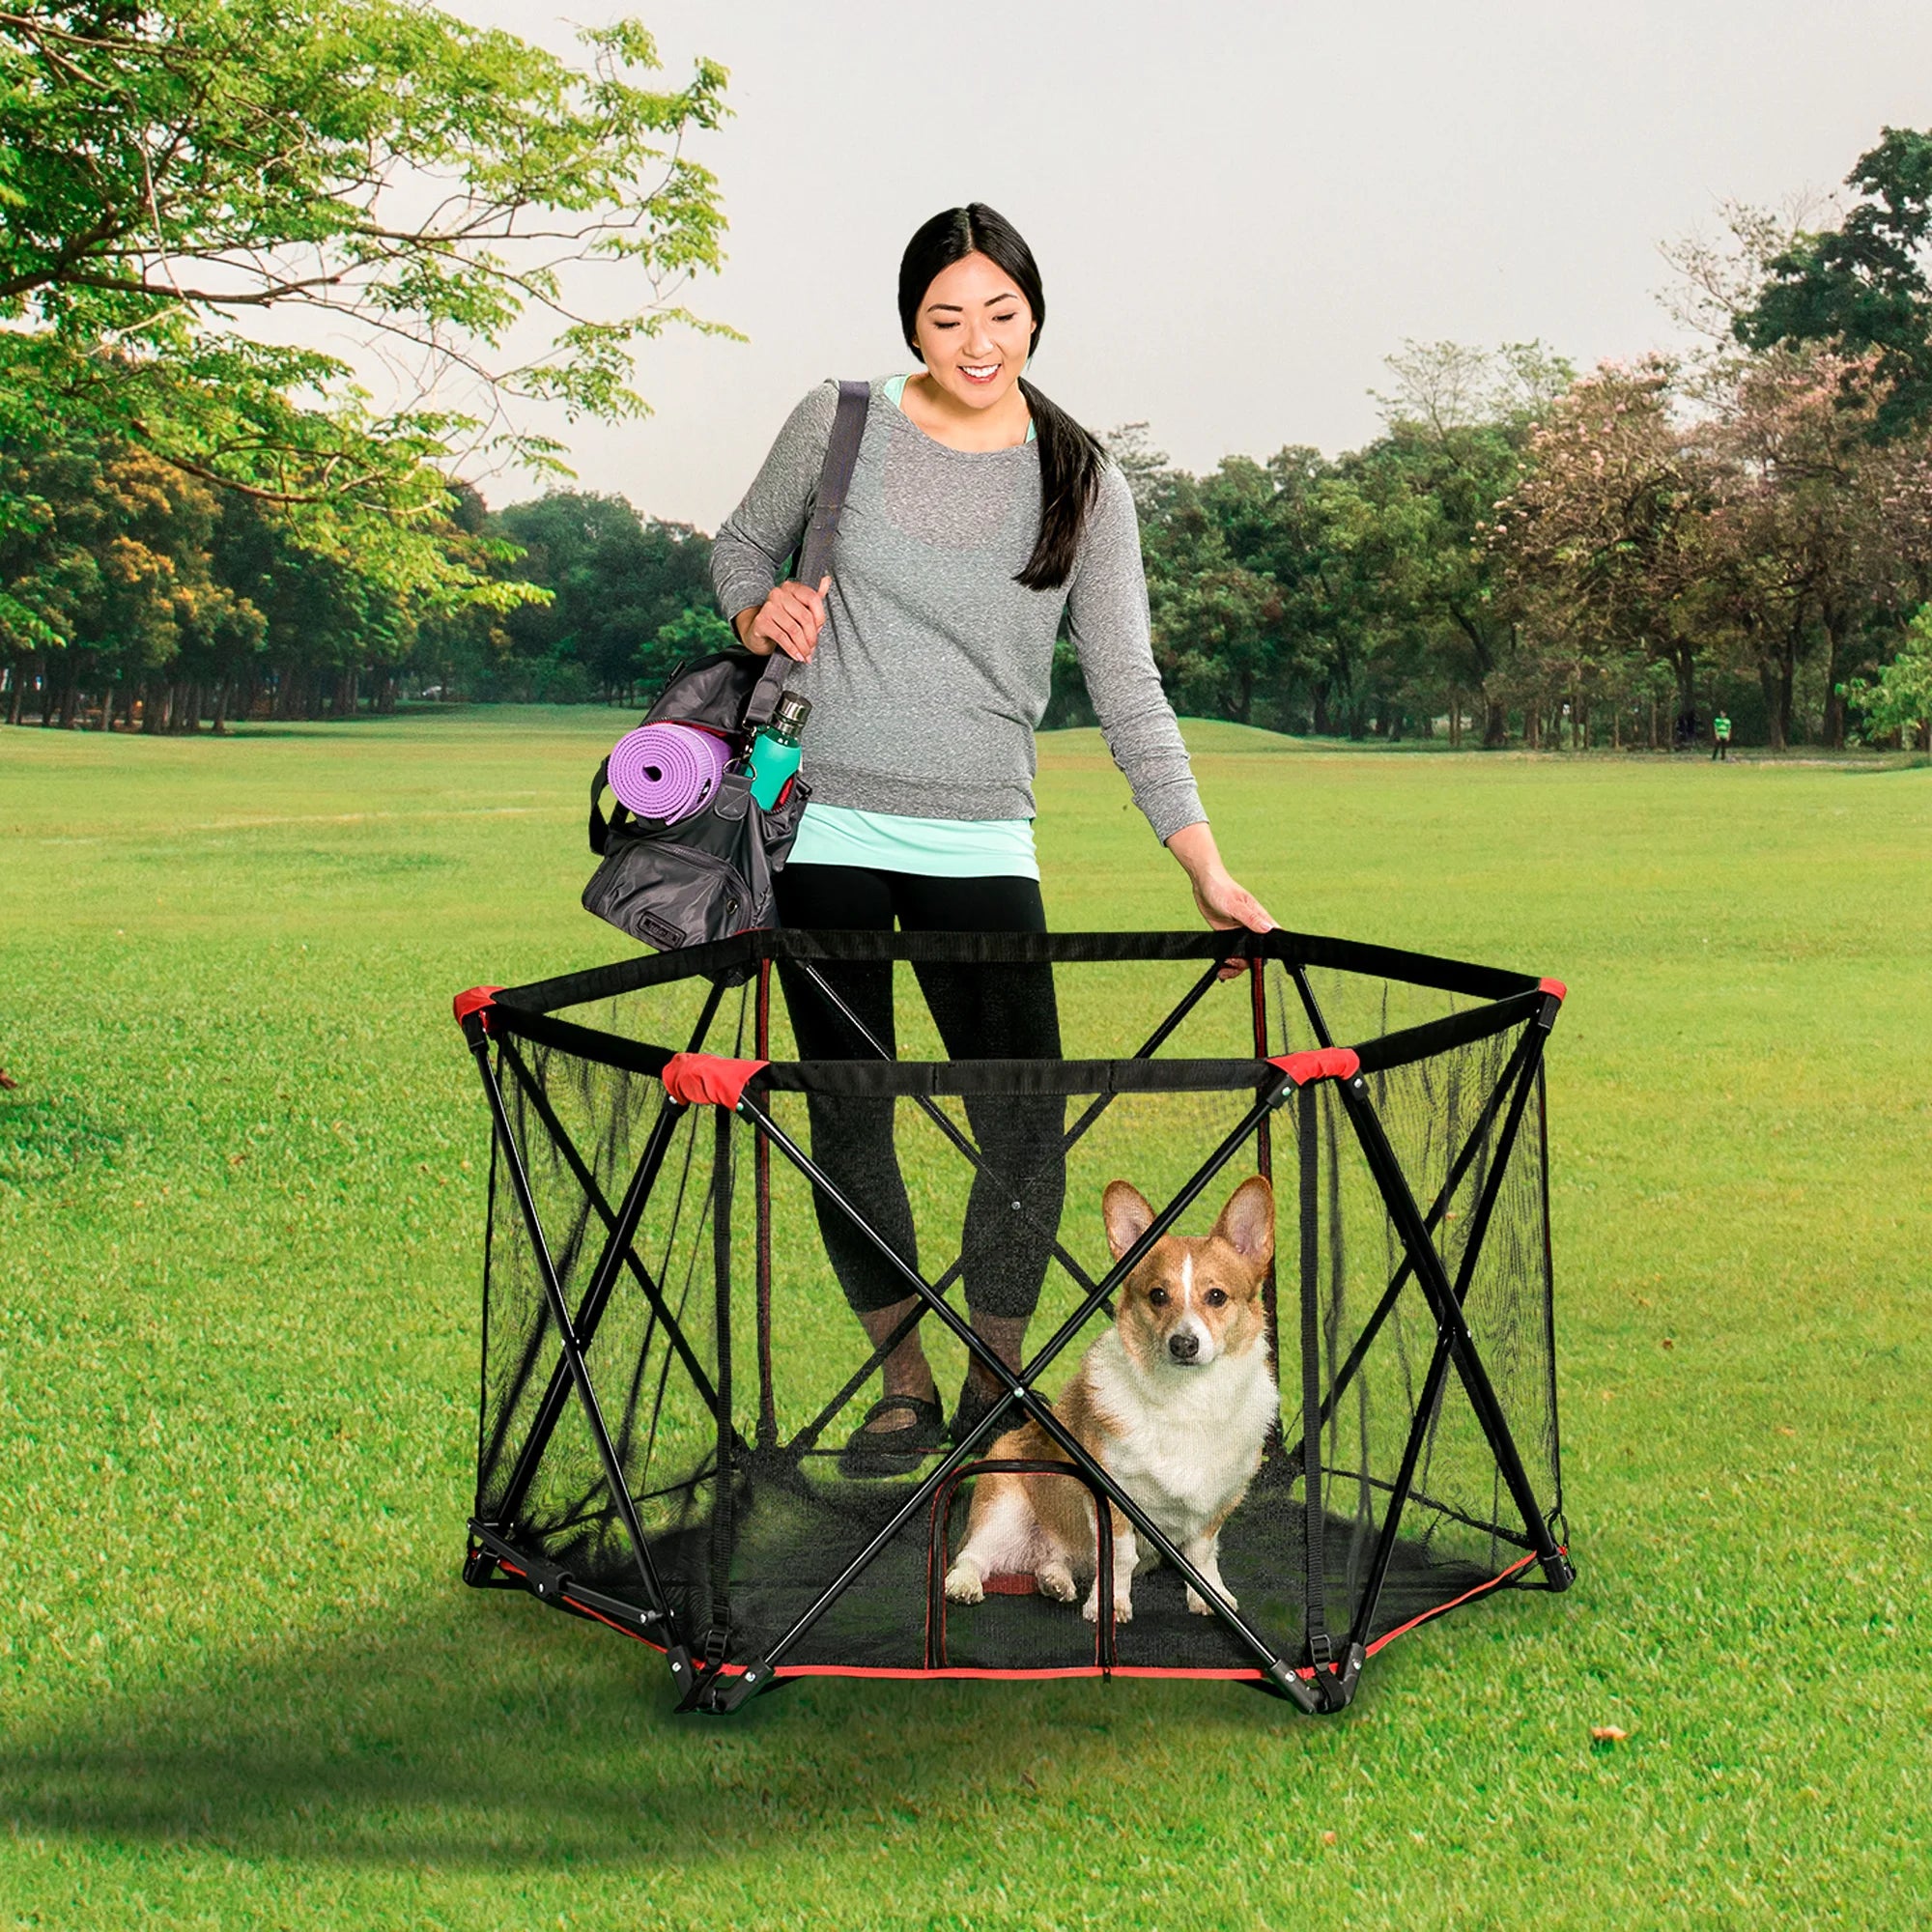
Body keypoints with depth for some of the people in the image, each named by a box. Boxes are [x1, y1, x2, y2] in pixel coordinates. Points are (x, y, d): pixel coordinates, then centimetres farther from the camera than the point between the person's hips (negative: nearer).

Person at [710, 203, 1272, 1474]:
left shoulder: (1082, 482, 3)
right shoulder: (840, 424, 3)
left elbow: (1127, 689, 2)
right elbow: (742, 544, 20)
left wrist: (1209, 871, -4)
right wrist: (759, 612, -5)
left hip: (981, 843, 0)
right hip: (825, 829, 0)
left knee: (1026, 1127, -9)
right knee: (847, 1118, 3)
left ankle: (996, 1394, 11)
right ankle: (905, 1387, 19)